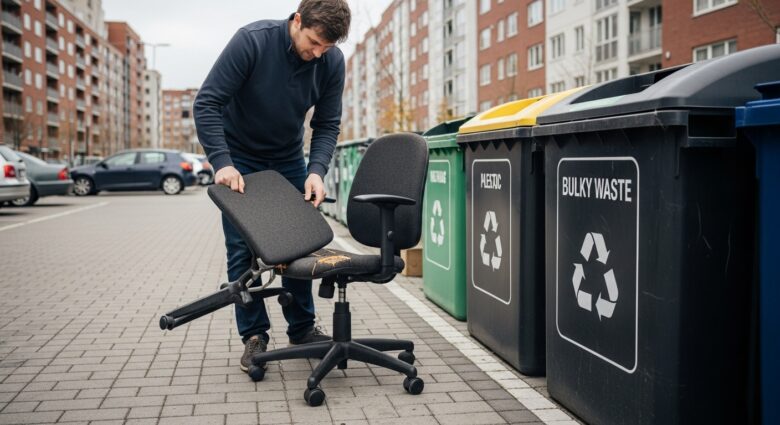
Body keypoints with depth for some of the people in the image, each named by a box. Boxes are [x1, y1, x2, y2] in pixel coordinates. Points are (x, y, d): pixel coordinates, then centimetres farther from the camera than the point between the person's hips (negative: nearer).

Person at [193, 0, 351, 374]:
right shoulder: (252, 41, -27)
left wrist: (316, 170, -25)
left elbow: (327, 125, -8)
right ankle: (254, 335, 9)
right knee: (242, 249, -3)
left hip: (288, 160, 4)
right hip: (239, 158, -3)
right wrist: (222, 163, -33)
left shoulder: (332, 61, -15)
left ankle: (302, 327, 20)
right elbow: (206, 103, -25)